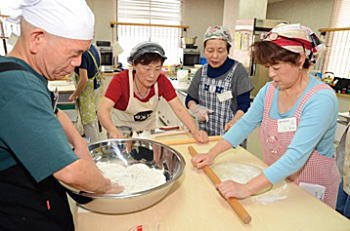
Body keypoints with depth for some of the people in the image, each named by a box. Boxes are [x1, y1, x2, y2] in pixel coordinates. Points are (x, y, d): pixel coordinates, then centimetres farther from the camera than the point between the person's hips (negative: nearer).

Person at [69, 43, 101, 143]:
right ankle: (95, 142, 35)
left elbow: (84, 80, -25)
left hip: (87, 89, -9)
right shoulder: (94, 48, 5)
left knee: (88, 121, 1)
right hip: (96, 86, 10)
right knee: (93, 118, 21)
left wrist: (74, 95, -15)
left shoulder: (83, 53, -22)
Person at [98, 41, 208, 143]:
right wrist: (113, 131, -57)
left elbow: (179, 109, -24)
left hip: (149, 129, 2)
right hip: (123, 132, -2)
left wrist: (195, 131, -40)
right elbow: (103, 110, -37)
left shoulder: (162, 81, -19)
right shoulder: (121, 80, -26)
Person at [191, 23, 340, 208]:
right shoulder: (269, 90, -7)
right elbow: (245, 124, -3)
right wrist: (211, 154, -12)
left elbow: (296, 155, -34)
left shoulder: (321, 99, -26)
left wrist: (247, 189, -39)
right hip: (274, 180, 5)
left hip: (311, 189, -5)